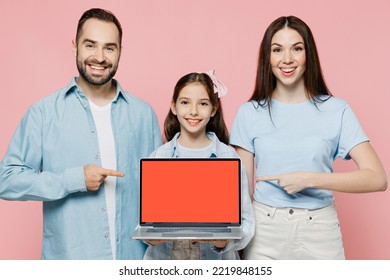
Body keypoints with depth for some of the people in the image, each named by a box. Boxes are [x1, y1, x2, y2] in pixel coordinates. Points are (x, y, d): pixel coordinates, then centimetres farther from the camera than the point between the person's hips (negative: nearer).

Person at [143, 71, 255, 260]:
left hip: (215, 257, -1)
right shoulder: (158, 157, -3)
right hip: (165, 255, 1)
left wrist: (225, 241, -22)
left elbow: (245, 219, -6)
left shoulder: (230, 157, -7)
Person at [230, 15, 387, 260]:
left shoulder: (336, 110, -4)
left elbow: (377, 178, -11)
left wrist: (308, 179, -19)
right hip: (264, 230, 1)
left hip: (319, 231, 0)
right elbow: (244, 187, 2)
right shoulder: (249, 113, -1)